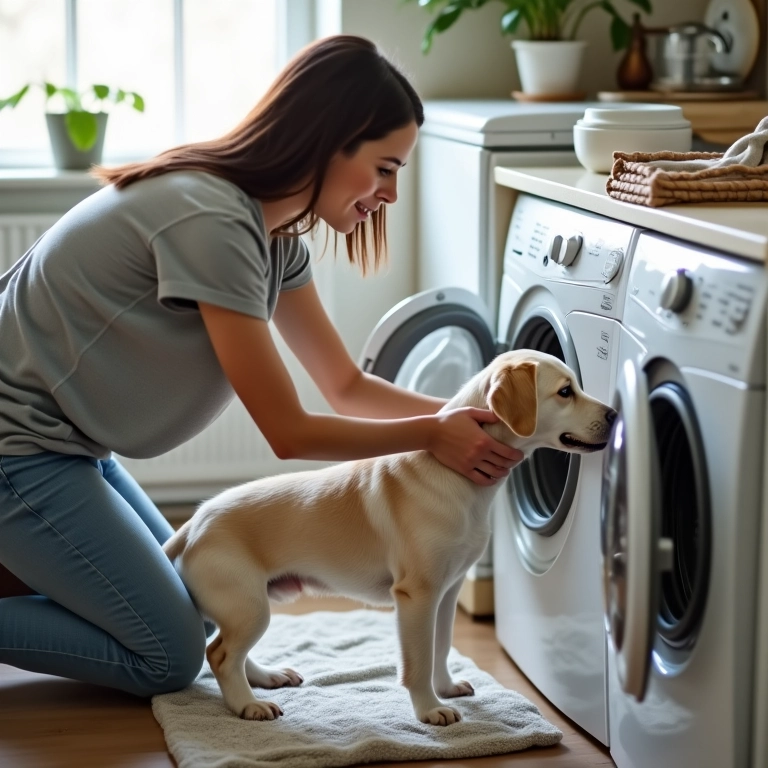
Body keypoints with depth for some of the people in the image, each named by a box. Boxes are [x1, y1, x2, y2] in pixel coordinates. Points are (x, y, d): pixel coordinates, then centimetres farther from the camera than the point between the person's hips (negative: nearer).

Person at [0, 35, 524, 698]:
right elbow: (288, 432, -22)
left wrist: (463, 417, -5)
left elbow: (347, 386, 9)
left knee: (193, 610, 17)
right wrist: (433, 435, -16)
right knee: (168, 658, -6)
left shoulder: (277, 234, 3)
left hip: (66, 442, 10)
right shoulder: (212, 224, -27)